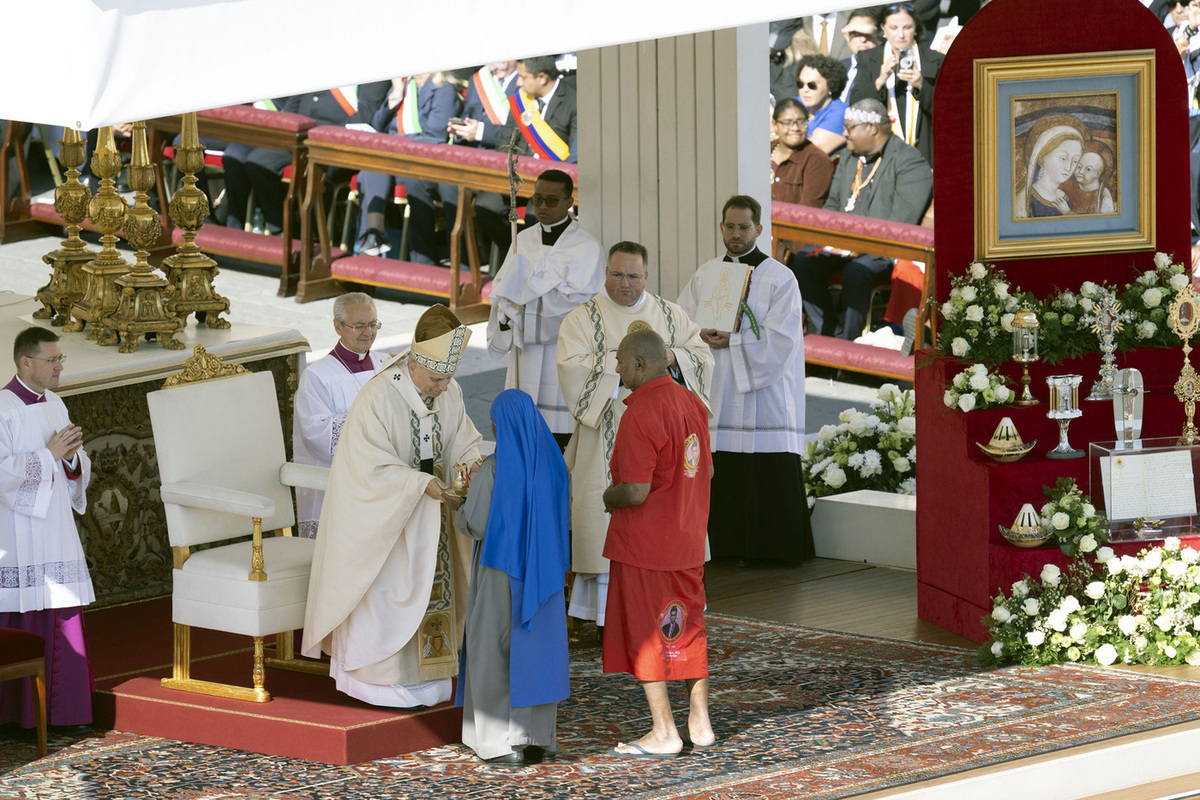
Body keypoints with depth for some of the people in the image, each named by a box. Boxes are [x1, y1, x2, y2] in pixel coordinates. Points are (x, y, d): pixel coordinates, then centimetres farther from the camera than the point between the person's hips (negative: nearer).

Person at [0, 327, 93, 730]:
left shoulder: (55, 406, 12)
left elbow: (78, 471, 16)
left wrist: (72, 455, -6)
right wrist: (48, 454, -18)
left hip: (57, 528, 7)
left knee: (61, 617, 7)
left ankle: (59, 705, 12)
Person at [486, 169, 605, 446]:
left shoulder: (586, 247, -4)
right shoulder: (523, 241, 13)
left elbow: (579, 299, -12)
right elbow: (501, 290, 13)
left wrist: (528, 291, -11)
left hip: (563, 350, -5)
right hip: (525, 349, 5)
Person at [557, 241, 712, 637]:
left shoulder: (672, 315, 13)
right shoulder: (582, 319, 2)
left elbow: (703, 359, 6)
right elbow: (572, 367, -13)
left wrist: (670, 356, -13)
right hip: (609, 442, -3)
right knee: (610, 520, -5)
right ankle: (611, 617, 0)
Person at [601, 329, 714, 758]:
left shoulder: (641, 413, -21)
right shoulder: (690, 402, 6)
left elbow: (635, 491, -25)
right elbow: (706, 470, 16)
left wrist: (609, 498, -6)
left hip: (644, 543, -8)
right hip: (688, 541, 8)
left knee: (646, 635, 1)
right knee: (688, 627, 16)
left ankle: (664, 732, 5)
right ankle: (700, 722, 21)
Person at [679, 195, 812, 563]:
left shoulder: (779, 278, 0)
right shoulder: (704, 274, 14)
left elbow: (781, 339, -9)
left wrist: (731, 340, -15)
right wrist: (703, 335, -12)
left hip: (765, 393, -4)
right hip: (718, 394, 4)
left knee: (772, 478, -6)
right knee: (723, 482, 2)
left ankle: (777, 550, 0)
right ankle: (729, 550, 9)